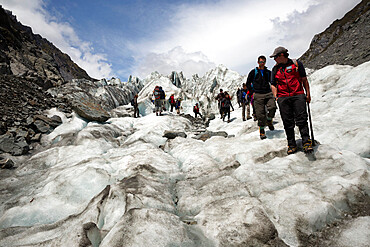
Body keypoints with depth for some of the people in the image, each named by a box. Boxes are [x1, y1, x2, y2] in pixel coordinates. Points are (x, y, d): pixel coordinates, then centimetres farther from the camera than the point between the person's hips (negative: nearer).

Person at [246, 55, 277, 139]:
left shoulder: (268, 72, 15)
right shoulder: (253, 72, 7)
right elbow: (248, 83, 10)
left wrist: (272, 91, 11)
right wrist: (253, 92, 0)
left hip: (268, 94, 3)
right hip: (258, 95, -2)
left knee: (272, 107, -21)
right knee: (260, 114, -6)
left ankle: (269, 121, 8)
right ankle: (262, 131, 8)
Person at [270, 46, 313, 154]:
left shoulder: (297, 64, 8)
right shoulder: (275, 69, 17)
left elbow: (304, 79, 10)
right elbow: (273, 84, 17)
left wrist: (308, 94, 6)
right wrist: (276, 97, 3)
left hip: (298, 95, -2)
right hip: (283, 98, 2)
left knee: (301, 120, -10)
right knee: (288, 122, 0)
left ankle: (306, 142, -5)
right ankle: (291, 145, 8)